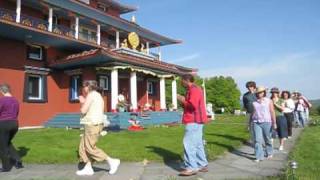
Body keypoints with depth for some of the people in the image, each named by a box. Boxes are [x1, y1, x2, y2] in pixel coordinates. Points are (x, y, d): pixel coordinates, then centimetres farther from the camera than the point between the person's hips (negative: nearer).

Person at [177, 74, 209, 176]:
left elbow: (192, 105, -24)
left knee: (188, 143, -10)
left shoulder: (194, 89, -13)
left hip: (194, 121, -11)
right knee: (197, 144, 13)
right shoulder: (193, 90, 21)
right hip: (195, 121, 11)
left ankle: (191, 168, -7)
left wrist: (183, 100, -11)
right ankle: (202, 165, 18)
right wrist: (183, 101, 9)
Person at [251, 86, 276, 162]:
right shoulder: (254, 102, 8)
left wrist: (274, 123, -7)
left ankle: (269, 153, 34)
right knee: (257, 140, -5)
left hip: (266, 122, -1)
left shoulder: (269, 101, 2)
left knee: (267, 139, 11)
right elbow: (252, 112, 14)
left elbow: (272, 112, -2)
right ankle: (259, 157, 0)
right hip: (256, 123, 1)